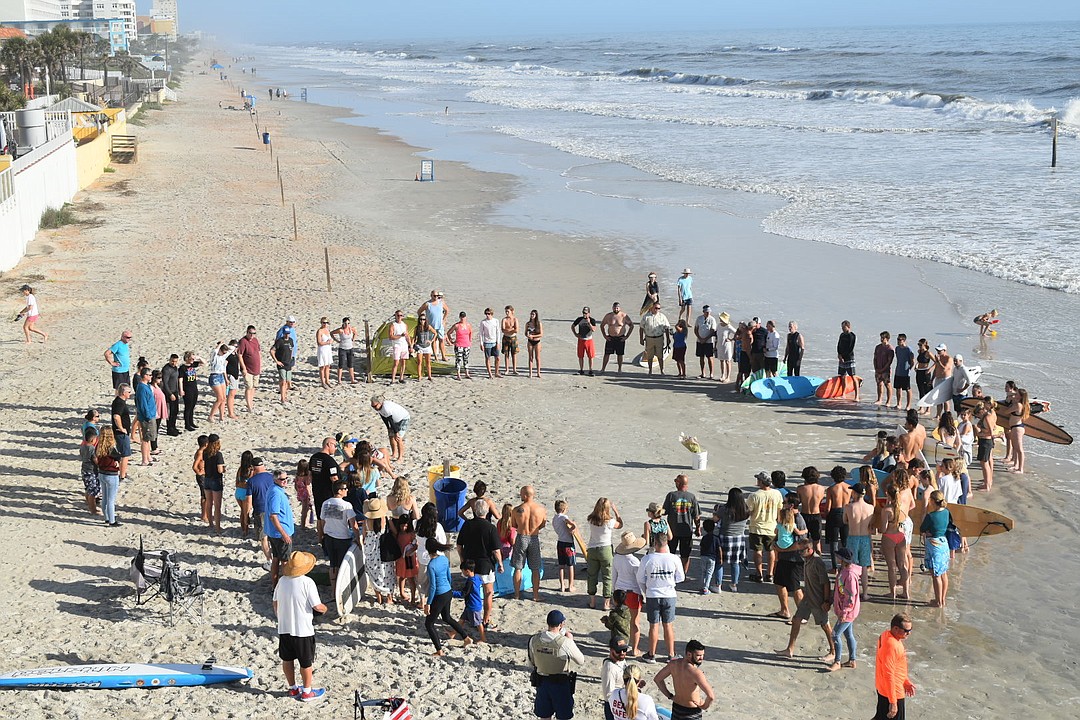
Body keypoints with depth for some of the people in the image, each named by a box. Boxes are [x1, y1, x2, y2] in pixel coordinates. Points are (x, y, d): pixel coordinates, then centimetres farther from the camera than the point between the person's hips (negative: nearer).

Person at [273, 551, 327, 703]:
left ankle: (293, 688, 31)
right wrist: (324, 608, 6)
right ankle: (307, 692, 20)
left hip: (284, 628, 5)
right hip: (302, 629, -5)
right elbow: (317, 606, -17)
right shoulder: (307, 582, -18)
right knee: (306, 662, 9)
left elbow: (275, 603, 8)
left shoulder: (282, 581, -2)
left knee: (287, 659, 18)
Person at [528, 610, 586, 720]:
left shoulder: (534, 640, -8)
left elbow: (531, 662, 4)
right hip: (561, 683, -4)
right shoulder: (565, 642, -22)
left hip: (542, 681, 4)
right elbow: (581, 661, -9)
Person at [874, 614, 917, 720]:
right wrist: (893, 702, -25)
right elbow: (889, 675, -29)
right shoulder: (891, 646, -30)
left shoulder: (887, 635, 0)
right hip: (893, 692, -9)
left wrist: (906, 681, 20)